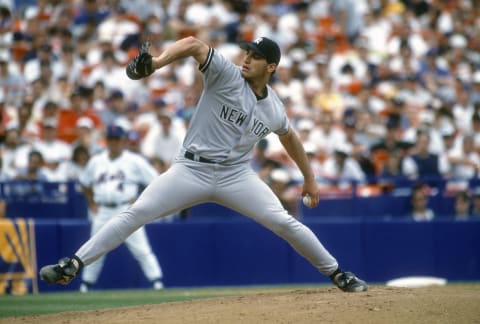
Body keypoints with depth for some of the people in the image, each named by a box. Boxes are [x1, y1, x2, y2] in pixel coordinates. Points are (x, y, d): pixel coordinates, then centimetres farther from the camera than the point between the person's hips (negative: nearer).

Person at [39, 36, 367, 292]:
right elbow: (194, 44, -24)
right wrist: (157, 61, -42)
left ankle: (337, 274, 9)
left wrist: (310, 178, 30)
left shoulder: (274, 109, 4)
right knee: (135, 213, -15)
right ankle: (73, 265, -16)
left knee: (285, 223, -9)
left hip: (236, 175, 2)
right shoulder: (227, 75, -9)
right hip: (191, 171, -2)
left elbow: (290, 137, 26)